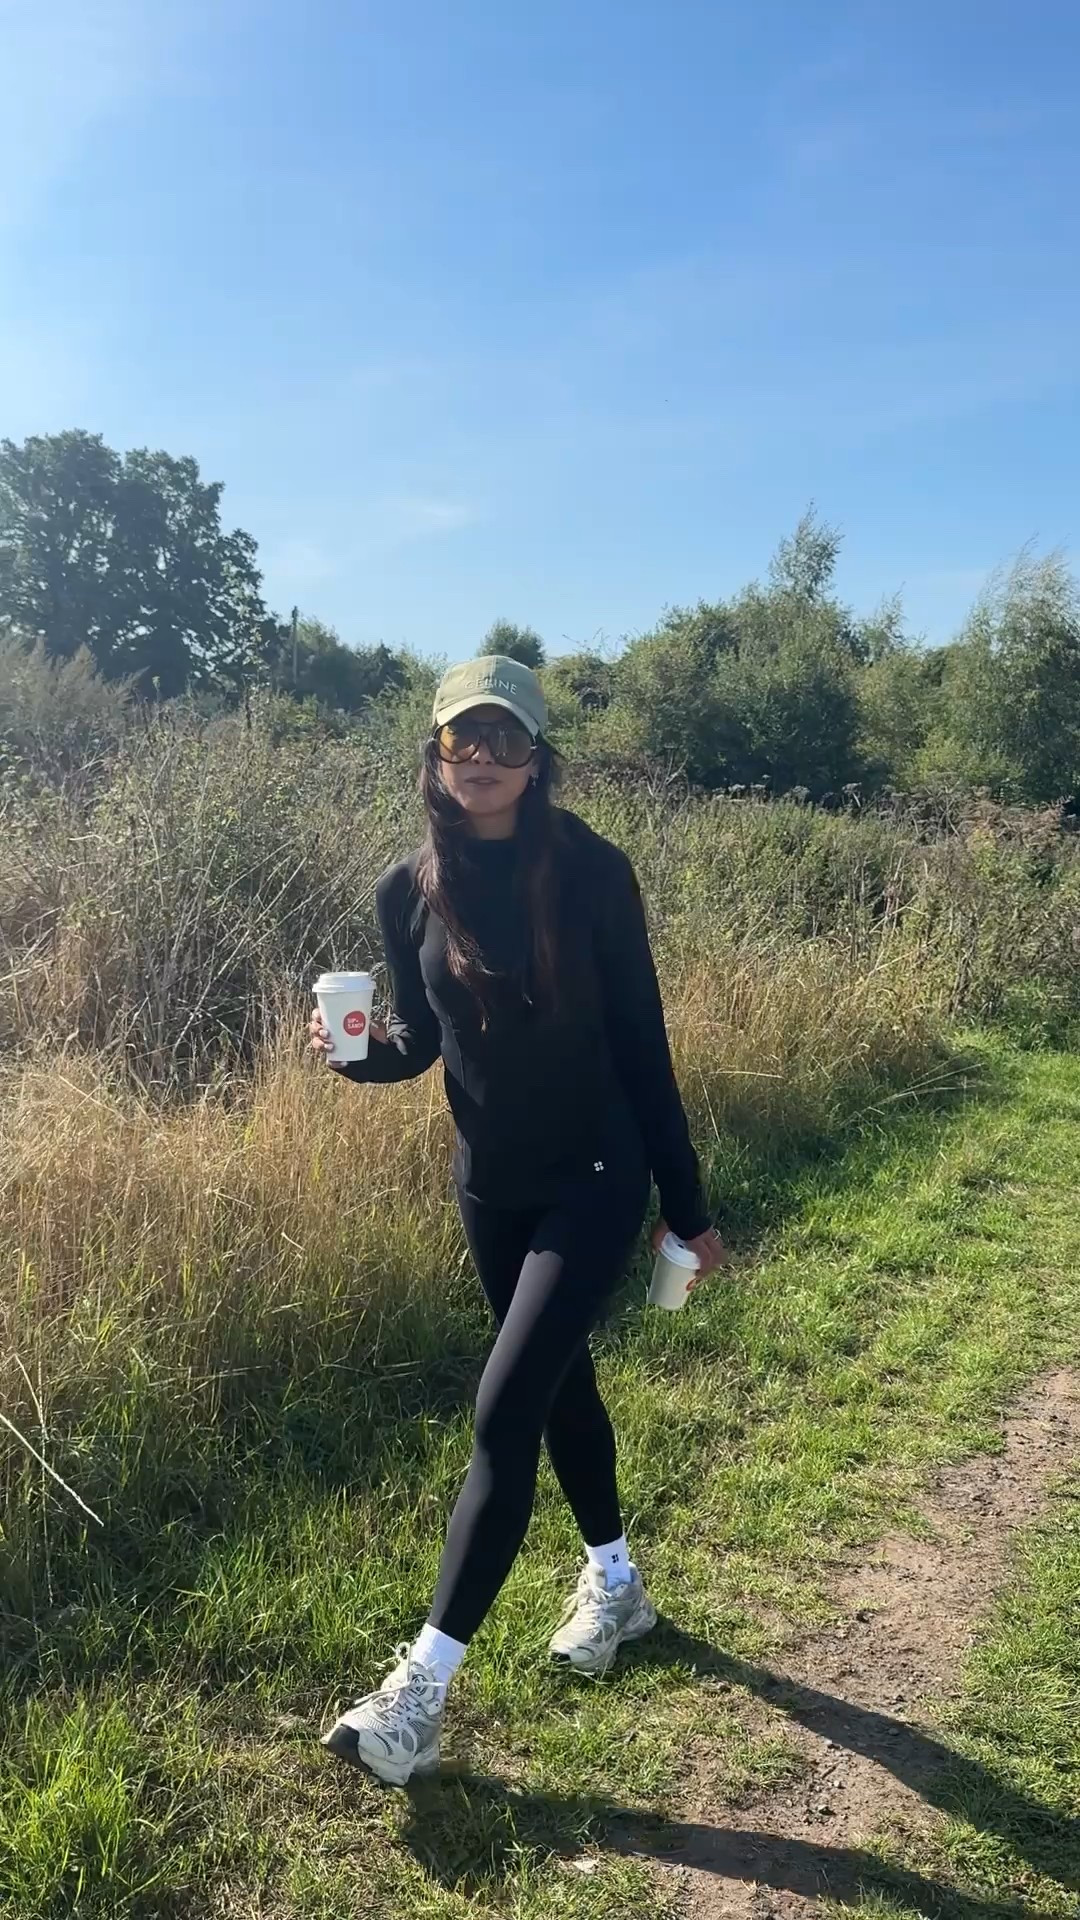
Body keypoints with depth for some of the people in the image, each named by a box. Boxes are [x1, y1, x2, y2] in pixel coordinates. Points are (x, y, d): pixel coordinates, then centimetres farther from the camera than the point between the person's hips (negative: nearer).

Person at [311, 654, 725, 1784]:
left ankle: (423, 1687, 3)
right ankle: (615, 1583, 44)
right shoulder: (410, 890, -4)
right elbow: (422, 1037, 7)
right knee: (559, 1387, 20)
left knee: (504, 1415, -9)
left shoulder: (589, 872, -14)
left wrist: (685, 1206, -5)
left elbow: (640, 1042, -10)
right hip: (489, 1188, 5)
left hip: (594, 1182, -4)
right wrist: (360, 1050, -17)